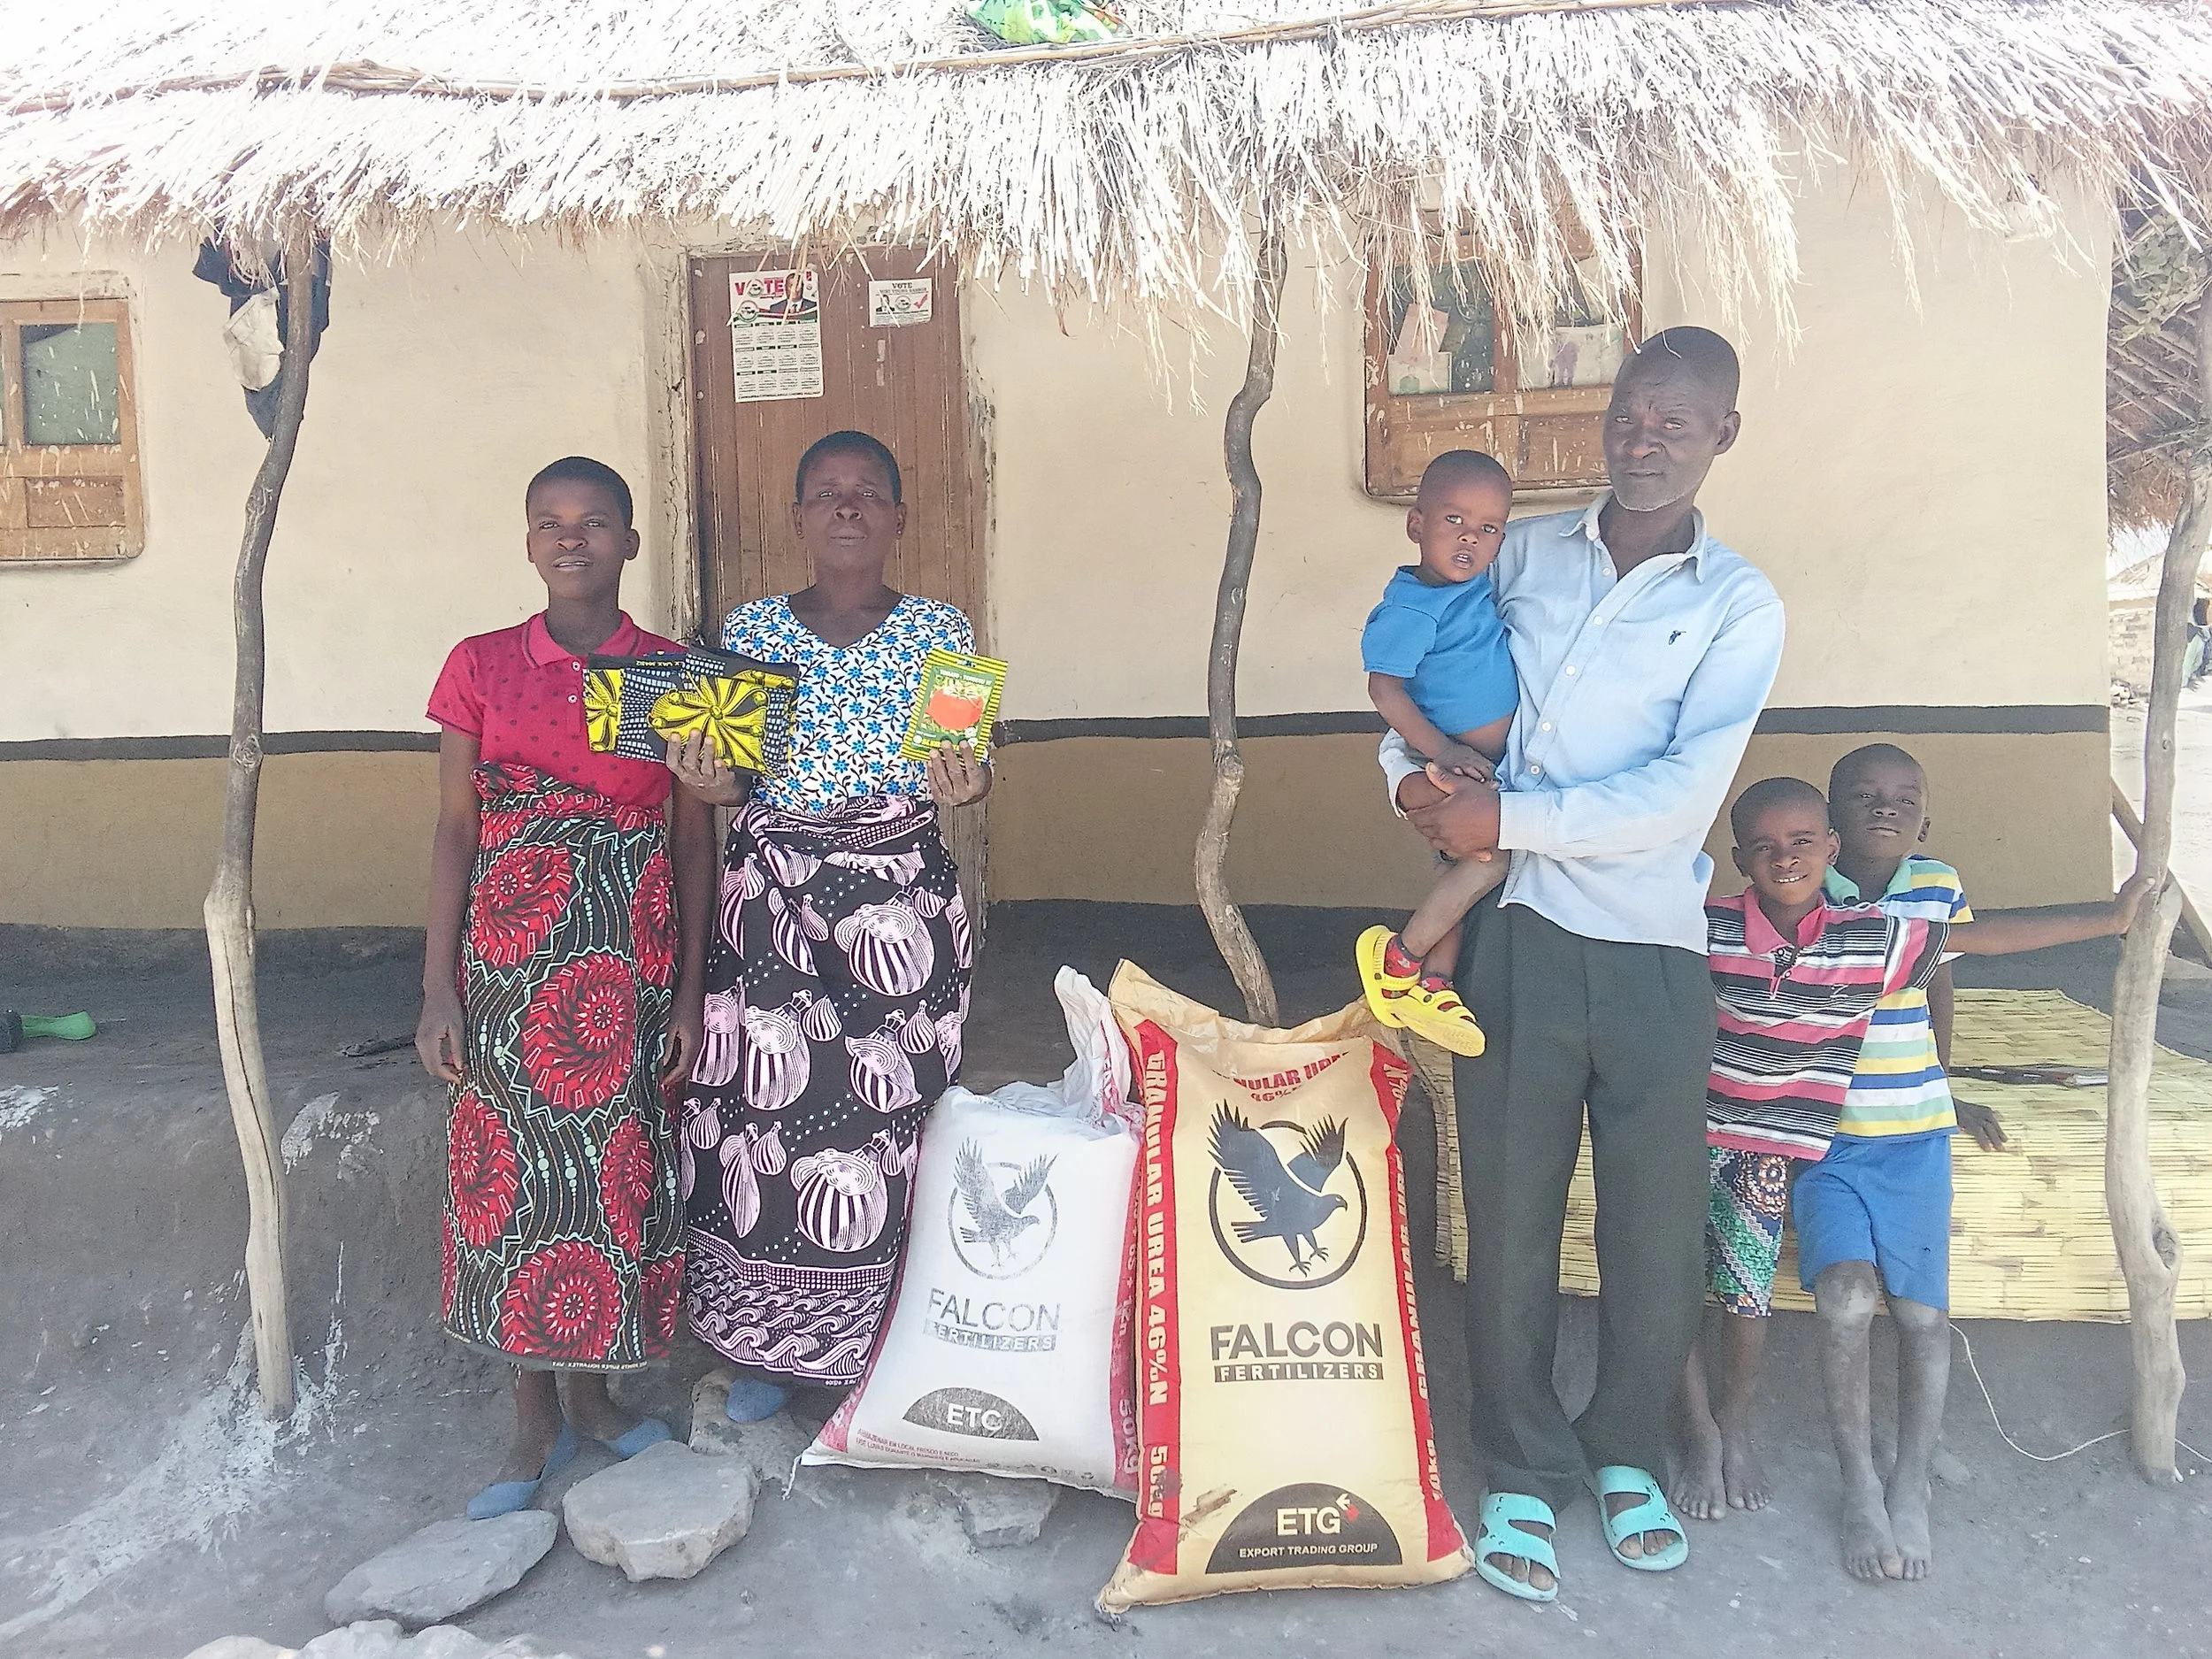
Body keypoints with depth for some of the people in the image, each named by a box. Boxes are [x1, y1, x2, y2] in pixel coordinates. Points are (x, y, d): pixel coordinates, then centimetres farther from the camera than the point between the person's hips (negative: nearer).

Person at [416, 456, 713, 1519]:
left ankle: (592, 1391, 29)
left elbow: (692, 840, 3)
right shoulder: (481, 666, 1)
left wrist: (689, 991, -1)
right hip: (510, 960, 0)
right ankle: (535, 1421, 23)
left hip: (630, 964, 1)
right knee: (516, 1174, 5)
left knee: (619, 1170, 8)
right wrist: (439, 989, -3)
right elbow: (454, 832, 2)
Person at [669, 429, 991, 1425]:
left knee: (890, 1114, 2)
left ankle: (880, 1348, 22)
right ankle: (767, 1347, 23)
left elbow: (971, 769, 2)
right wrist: (707, 782, -14)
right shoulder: (748, 629, 8)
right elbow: (733, 780, 8)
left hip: (900, 895, -1)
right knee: (762, 1108, 4)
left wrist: (963, 786, -20)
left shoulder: (939, 631, 4)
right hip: (769, 894, 1)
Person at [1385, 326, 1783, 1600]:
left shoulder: (1740, 607, 0)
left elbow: (1681, 796, -12)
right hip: (1517, 933, 1)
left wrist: (1507, 815, -14)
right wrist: (1406, 770, -1)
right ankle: (1525, 1471, 26)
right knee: (1512, 1212, 7)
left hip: (1652, 953, -1)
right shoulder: (1523, 553, 8)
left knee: (1660, 1224, 9)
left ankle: (1629, 1451, 34)